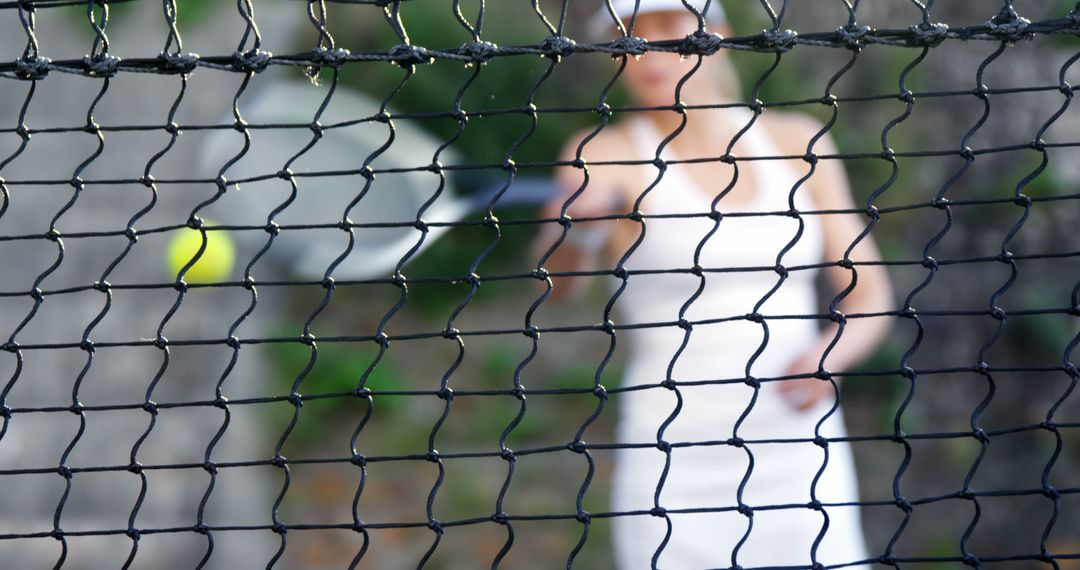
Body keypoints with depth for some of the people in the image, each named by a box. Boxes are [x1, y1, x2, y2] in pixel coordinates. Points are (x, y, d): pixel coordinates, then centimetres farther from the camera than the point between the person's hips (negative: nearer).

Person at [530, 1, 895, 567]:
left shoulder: (798, 142, 6)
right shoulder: (607, 154, -3)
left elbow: (870, 294, 9)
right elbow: (559, 276, -22)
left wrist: (827, 358, -12)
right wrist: (576, 223, -44)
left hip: (796, 453, 2)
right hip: (675, 472, -2)